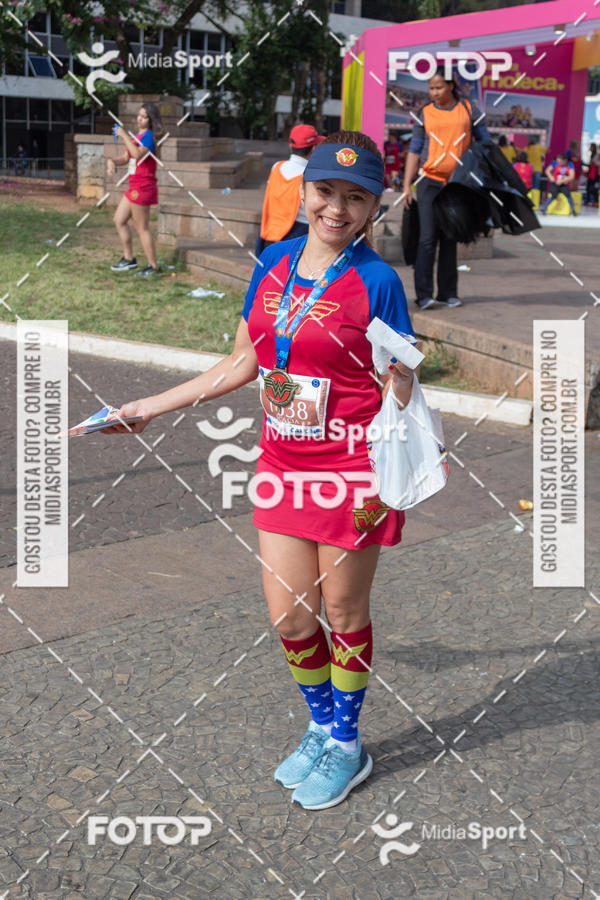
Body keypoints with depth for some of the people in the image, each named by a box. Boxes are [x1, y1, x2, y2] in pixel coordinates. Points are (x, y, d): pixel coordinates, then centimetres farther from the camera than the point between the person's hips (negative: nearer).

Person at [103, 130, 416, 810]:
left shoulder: (375, 282, -12)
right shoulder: (275, 262, 4)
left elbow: (399, 389, -9)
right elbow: (245, 362, 12)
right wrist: (154, 406, 14)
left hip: (351, 472, -5)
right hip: (283, 467, 5)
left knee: (344, 615, 11)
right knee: (289, 619, 12)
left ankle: (347, 746, 34)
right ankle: (321, 728, 39)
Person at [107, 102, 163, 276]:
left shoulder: (148, 135, -12)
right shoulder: (138, 136, 17)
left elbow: (138, 154, -30)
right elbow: (126, 158, 20)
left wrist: (124, 135, -25)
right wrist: (113, 161, 0)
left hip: (143, 187, -10)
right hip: (135, 187, 10)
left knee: (142, 228, -6)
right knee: (119, 220, 16)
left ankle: (153, 266, 1)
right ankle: (129, 258, 23)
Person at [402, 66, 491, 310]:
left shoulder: (468, 110, 6)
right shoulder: (425, 113, 5)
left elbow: (485, 143, 12)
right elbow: (414, 151, 6)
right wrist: (407, 186, 0)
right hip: (430, 182, -1)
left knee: (450, 240, 7)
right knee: (427, 238, -9)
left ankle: (448, 294, 12)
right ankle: (424, 294, -8)